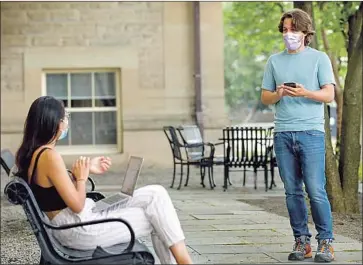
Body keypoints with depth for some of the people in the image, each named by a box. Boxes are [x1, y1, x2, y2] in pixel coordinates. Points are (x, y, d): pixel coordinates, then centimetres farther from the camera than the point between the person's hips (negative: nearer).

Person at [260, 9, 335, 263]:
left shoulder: (319, 58, 6)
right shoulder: (275, 61, 15)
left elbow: (329, 95, -1)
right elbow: (264, 97, 14)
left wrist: (305, 93, -17)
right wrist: (278, 94, -7)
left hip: (311, 131, -3)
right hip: (283, 134, 3)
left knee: (316, 191, -8)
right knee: (293, 191, 4)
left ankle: (326, 242, 0)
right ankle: (302, 241, 11)